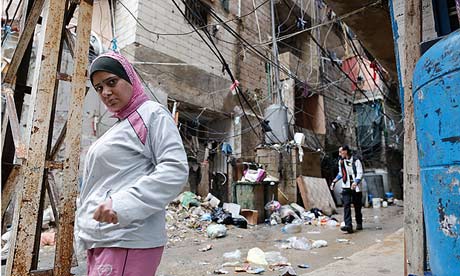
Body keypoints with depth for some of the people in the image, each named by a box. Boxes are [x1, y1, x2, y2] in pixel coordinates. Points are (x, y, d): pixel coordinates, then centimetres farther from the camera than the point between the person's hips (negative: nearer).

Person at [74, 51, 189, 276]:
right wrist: (84, 232, 19)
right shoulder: (118, 126, 18)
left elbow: (175, 169, -17)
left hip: (128, 242, -8)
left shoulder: (152, 114, -5)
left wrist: (123, 203, -24)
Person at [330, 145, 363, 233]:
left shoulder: (356, 161, -7)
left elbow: (360, 174, -13)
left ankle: (359, 224, 27)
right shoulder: (341, 161, 8)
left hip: (356, 187, -3)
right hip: (346, 187, 3)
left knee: (357, 206, 7)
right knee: (346, 205, -11)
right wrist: (334, 181, 10)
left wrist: (355, 183, -30)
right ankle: (348, 225, -17)